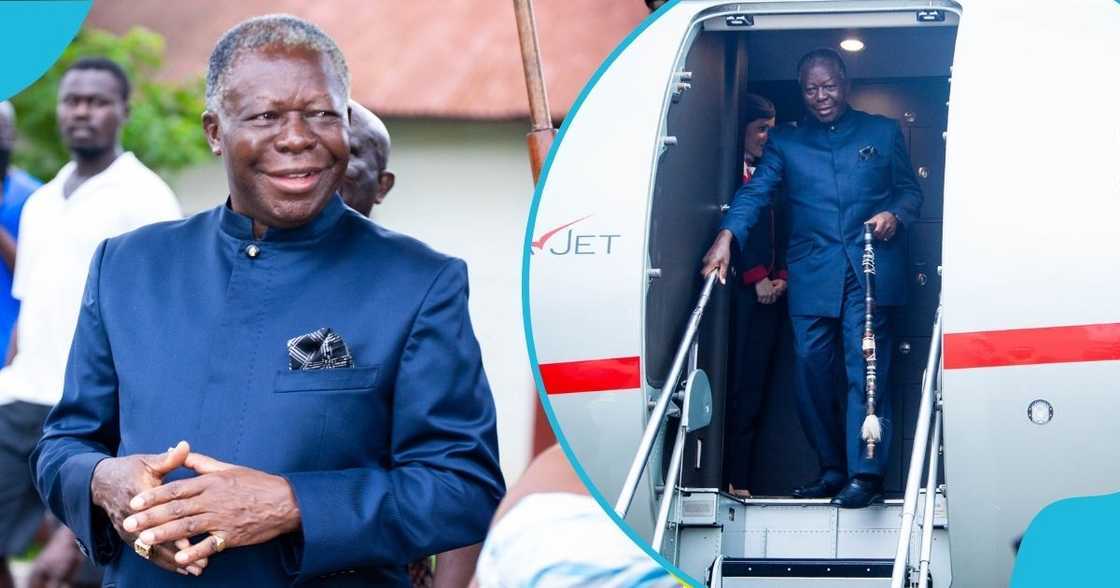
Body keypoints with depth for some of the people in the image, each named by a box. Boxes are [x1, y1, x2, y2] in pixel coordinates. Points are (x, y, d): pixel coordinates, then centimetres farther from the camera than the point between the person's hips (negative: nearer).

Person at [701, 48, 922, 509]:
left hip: (871, 268, -2)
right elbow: (755, 192, 3)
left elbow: (910, 190, 15)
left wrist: (895, 215, -7)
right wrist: (727, 235, -14)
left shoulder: (883, 133, 14)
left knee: (866, 367, -9)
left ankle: (865, 474, -11)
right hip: (812, 275, 2)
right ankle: (831, 468, 10)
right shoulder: (784, 142, 15)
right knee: (810, 366, 0)